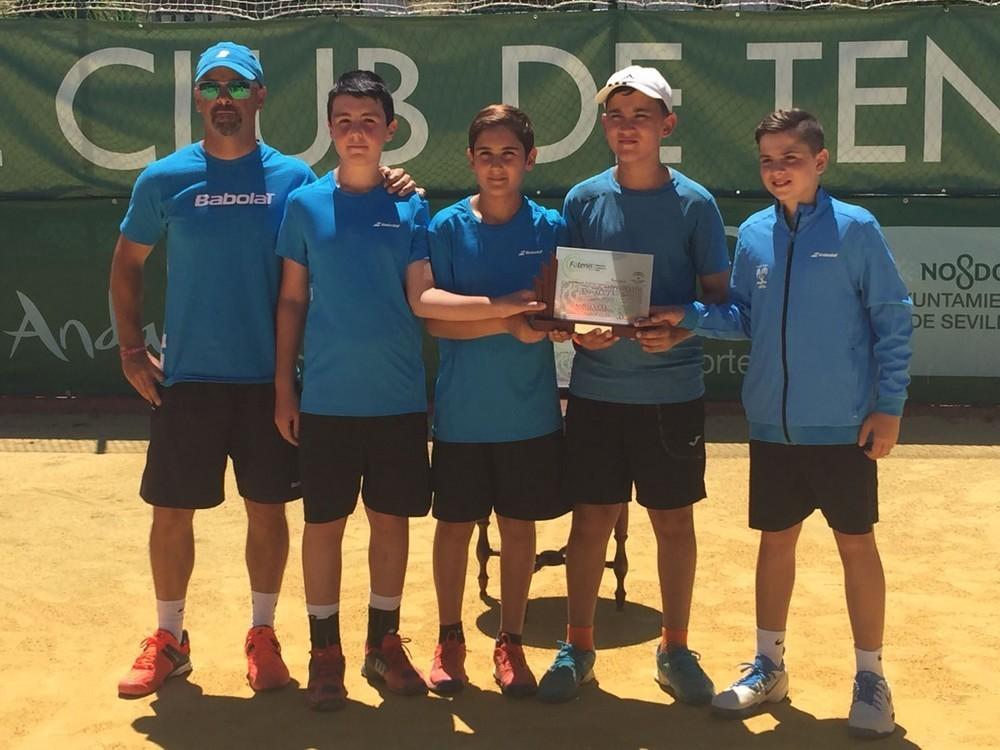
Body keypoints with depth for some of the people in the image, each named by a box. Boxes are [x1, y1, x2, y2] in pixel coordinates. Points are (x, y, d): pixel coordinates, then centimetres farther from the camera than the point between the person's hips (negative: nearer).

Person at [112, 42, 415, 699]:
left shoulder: (294, 178, 0)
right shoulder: (164, 180, 0)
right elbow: (127, 264, 10)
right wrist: (132, 350, 3)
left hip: (268, 376, 0)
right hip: (186, 377, 0)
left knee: (268, 508, 9)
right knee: (172, 510, 7)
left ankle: (264, 636, 26)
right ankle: (168, 639, 25)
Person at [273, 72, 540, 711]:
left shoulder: (410, 207, 2)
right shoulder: (307, 204, 1)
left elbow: (422, 299, -4)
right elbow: (292, 300, 4)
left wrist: (503, 305, -17)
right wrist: (284, 388, 1)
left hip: (398, 398, 1)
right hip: (326, 398, -1)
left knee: (392, 519, 9)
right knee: (325, 521, 5)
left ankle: (385, 644, 25)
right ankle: (326, 652, 19)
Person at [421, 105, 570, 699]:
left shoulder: (550, 228, 0)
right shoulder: (447, 228, -4)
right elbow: (434, 319, -10)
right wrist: (510, 320, -21)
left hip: (531, 410, 1)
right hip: (462, 410, -1)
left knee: (519, 525, 10)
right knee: (456, 524, 9)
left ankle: (511, 643, 26)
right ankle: (450, 641, 27)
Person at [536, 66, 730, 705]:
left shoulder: (694, 203, -2)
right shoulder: (583, 200, 3)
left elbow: (720, 294, 0)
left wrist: (678, 328, -18)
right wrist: (577, 330, -12)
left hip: (673, 391, -1)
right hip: (596, 388, 1)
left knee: (674, 520, 8)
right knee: (592, 518, 7)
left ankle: (676, 650, 24)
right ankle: (578, 647, 22)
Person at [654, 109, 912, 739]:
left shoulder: (855, 228, -8)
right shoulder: (753, 234, 3)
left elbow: (893, 320, -6)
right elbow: (743, 320, 9)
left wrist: (889, 407, -9)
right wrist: (687, 316, -8)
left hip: (845, 426, -4)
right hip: (772, 425, 4)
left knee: (856, 543, 7)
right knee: (776, 540, 14)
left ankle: (871, 677, 21)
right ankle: (769, 666, 29)